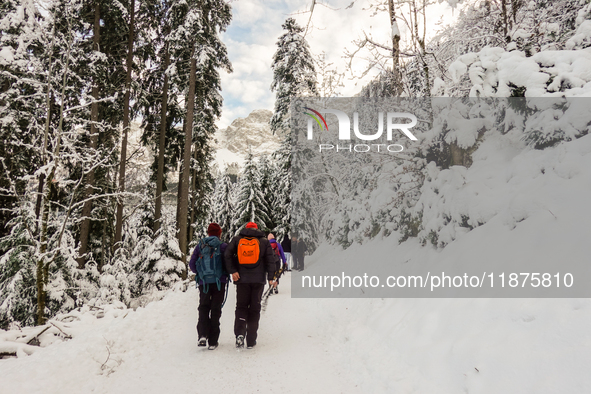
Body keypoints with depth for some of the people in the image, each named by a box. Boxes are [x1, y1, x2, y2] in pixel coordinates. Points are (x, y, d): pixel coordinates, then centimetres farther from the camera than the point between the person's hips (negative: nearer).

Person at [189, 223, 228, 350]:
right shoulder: (223, 246, -3)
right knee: (215, 310, 6)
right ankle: (213, 342, 8)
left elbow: (192, 264, 3)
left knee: (203, 307, 13)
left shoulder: (200, 246, 5)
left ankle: (202, 335, -6)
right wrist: (226, 275, 13)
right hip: (219, 282, -2)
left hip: (203, 282, 2)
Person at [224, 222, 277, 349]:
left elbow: (227, 255, -4)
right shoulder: (264, 242, 7)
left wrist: (232, 271, -7)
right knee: (254, 308, 7)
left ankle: (240, 334, -11)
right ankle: (251, 341, 9)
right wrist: (271, 277, -1)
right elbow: (271, 260, 1)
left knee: (241, 306, 11)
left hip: (242, 279, 0)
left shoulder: (237, 240, 8)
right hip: (258, 280, 0)